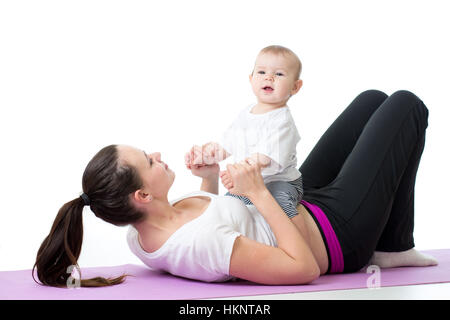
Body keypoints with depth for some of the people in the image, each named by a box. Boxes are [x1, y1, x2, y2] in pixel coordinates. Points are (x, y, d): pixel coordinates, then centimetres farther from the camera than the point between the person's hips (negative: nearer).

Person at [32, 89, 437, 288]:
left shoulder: (142, 233, -10)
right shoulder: (199, 245, -41)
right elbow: (304, 268, -37)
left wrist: (209, 179, -6)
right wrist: (259, 193, -34)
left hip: (302, 202, 8)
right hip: (338, 234, -8)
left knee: (373, 100, 18)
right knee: (406, 105, 3)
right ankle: (393, 248, 16)